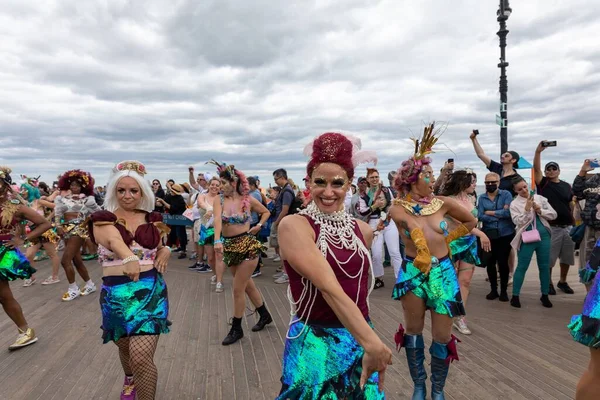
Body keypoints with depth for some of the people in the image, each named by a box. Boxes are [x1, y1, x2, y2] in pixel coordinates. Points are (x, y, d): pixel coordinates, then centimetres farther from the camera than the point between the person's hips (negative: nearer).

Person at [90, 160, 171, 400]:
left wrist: (166, 251, -5)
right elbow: (114, 239, -28)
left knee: (142, 357, -12)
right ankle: (130, 379, 57)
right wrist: (128, 257, -49)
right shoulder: (104, 219, -5)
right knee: (124, 346, 23)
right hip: (116, 293, 1)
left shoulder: (152, 220, 4)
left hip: (150, 291, 0)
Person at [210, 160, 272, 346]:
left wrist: (259, 226, -6)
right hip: (229, 246, 4)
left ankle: (236, 329, 16)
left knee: (238, 289, -2)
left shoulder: (248, 200, -9)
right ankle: (264, 315, 38)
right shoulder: (219, 200, -5)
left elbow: (266, 212, 9)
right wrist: (217, 241, -37)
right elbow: (217, 219, -23)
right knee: (247, 284, 17)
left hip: (248, 245, -4)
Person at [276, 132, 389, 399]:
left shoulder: (363, 230, 2)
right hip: (314, 345, -5)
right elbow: (329, 288, -26)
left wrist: (368, 344, 17)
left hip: (360, 343, 5)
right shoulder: (293, 226, -16)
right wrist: (373, 343, -32)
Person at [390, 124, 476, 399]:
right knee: (414, 331, 10)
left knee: (442, 335, 6)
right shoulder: (399, 209, -5)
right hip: (412, 271, -1)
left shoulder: (443, 203, 0)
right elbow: (413, 223, -25)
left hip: (442, 272, 1)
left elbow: (471, 222, 14)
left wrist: (448, 238, 8)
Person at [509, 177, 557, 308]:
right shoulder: (514, 204, -3)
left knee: (545, 267, 11)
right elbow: (518, 222, -12)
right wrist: (527, 209, -19)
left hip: (543, 236, 3)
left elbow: (553, 215, 4)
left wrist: (540, 210, -11)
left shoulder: (540, 198, 6)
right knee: (522, 267, 0)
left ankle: (544, 296, 26)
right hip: (527, 238, -3)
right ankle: (515, 296, 10)